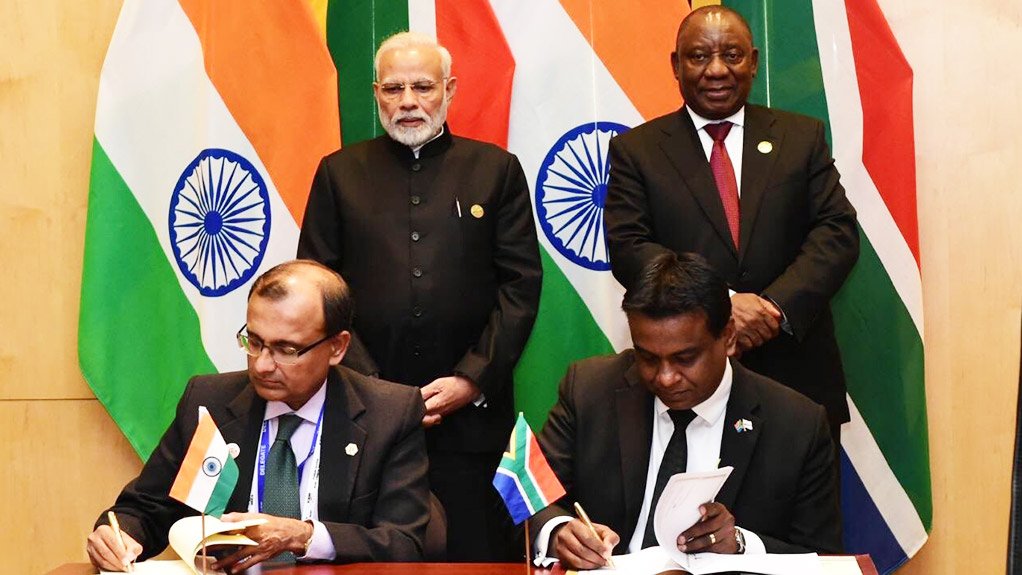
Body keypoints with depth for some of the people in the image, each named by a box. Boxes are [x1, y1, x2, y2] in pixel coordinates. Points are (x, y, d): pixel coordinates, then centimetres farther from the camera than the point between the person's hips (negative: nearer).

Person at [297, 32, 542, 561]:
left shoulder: (496, 170, 8)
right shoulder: (339, 173, 9)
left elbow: (521, 284, 3)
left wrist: (472, 381, -7)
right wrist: (371, 388, -6)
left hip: (471, 413, 0)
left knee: (476, 552, 3)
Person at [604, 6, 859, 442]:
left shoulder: (803, 137, 8)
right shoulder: (636, 150, 5)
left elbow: (837, 231, 1)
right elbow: (628, 247, -5)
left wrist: (778, 306, -16)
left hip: (798, 375, 2)